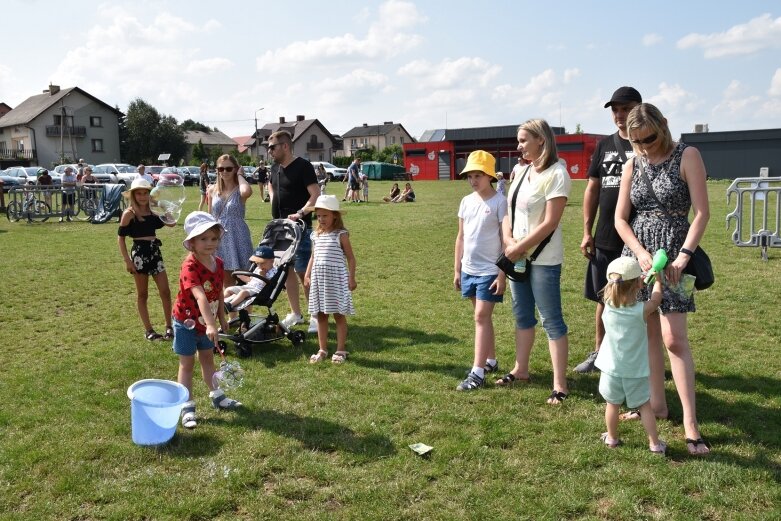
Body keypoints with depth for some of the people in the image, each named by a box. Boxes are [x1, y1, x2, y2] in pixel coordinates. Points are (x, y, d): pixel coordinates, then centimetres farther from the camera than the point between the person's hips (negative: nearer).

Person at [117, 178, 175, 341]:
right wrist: (127, 260, -11)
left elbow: (172, 223, 1)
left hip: (155, 252, 5)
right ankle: (148, 330, 15)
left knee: (165, 292, 3)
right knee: (142, 295, 7)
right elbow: (121, 237, -7)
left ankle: (169, 327, 14)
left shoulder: (153, 211, 8)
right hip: (139, 253, -5)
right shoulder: (129, 213, -6)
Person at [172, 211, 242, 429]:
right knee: (187, 364, 4)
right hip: (187, 321, -7)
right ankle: (187, 407, 12)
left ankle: (216, 396, 36)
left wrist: (221, 318, 13)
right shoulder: (190, 266, -29)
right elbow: (200, 296, -41)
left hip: (206, 321, 7)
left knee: (208, 359, 22)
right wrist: (210, 325, -50)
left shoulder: (218, 263, -5)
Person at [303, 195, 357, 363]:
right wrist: (307, 276, 10)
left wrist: (351, 278, -8)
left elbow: (350, 257, -3)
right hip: (318, 277, 5)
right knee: (320, 315, 10)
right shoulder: (316, 235, 10)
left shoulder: (341, 234, -6)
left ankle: (340, 350, 12)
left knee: (339, 315, 3)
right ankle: (322, 350, 20)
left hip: (336, 278, -5)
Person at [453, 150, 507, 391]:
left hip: (490, 271, -6)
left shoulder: (499, 202, -11)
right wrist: (457, 269, 12)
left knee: (481, 317, -8)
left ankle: (477, 372, -6)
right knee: (482, 317, 16)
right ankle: (491, 360, 30)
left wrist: (502, 274, -14)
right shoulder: (466, 201, 8)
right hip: (469, 270, 6)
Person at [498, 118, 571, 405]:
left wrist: (519, 248, -14)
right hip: (517, 256, 8)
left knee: (551, 319, -2)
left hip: (544, 260, -8)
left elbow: (550, 223, -19)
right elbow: (508, 210, 10)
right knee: (522, 314, 17)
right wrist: (508, 242, -7)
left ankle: (560, 384, 5)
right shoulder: (521, 171, 9)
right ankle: (520, 369, 31)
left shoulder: (556, 174, -14)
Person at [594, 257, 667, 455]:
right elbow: (656, 298, 0)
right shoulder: (641, 310, -20)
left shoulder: (609, 305, -13)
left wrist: (642, 278, 10)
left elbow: (624, 290, 8)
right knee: (645, 406, 12)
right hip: (635, 371, -2)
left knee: (612, 404, 17)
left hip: (611, 369, 2)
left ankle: (612, 438, 31)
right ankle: (655, 443, 19)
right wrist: (657, 279, 13)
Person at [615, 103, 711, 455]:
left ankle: (690, 423, -5)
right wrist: (641, 253, -10)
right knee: (648, 333, 9)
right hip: (637, 253, 5)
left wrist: (683, 257, -18)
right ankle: (657, 404, 22)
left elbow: (702, 212, -9)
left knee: (673, 337, -10)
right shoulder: (632, 165, 8)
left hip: (672, 253, -5)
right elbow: (620, 218, 5)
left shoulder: (687, 156, -5)